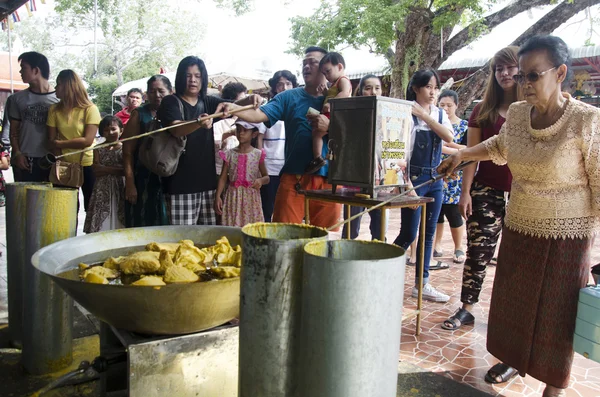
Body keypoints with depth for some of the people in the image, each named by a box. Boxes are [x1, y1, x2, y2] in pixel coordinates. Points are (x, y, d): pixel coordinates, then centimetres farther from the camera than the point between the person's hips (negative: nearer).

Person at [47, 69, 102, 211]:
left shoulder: (90, 109, -10)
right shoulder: (54, 110, 2)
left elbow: (87, 141, -17)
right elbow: (52, 141, 1)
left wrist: (61, 144, -10)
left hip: (87, 166, -3)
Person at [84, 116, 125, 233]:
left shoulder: (124, 148, 4)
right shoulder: (99, 149, 9)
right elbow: (96, 169, -3)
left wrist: (104, 169, -9)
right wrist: (116, 169, -10)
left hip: (118, 188, -1)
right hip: (102, 189, 2)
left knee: (117, 222, -3)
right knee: (99, 222, -2)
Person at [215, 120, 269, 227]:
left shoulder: (258, 154, 0)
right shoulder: (229, 154, 4)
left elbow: (267, 177, 5)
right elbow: (223, 178, 5)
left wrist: (261, 180, -18)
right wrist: (218, 196, -4)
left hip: (251, 198, -1)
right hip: (233, 197, 1)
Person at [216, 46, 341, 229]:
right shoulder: (288, 97, 10)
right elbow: (259, 115, -4)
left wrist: (329, 126, -18)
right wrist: (235, 109, -22)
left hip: (329, 179, 0)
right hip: (294, 178, 0)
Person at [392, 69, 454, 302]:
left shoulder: (439, 114, 10)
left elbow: (449, 137, -10)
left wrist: (424, 115, -13)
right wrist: (408, 186, -18)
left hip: (435, 178, 6)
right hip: (414, 177, -6)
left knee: (428, 233, 10)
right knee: (408, 234, -3)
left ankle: (422, 284, 20)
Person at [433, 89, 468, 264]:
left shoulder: (464, 126, 3)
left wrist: (446, 144, -14)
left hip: (454, 177, -2)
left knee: (453, 212, -2)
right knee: (436, 211, 6)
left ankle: (459, 248, 13)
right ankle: (437, 244, 21)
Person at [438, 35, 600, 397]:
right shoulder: (516, 113, -2)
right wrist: (462, 155, 15)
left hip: (565, 236, -5)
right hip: (519, 228, 5)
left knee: (556, 316, 8)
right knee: (511, 306, 16)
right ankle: (510, 360, 40)